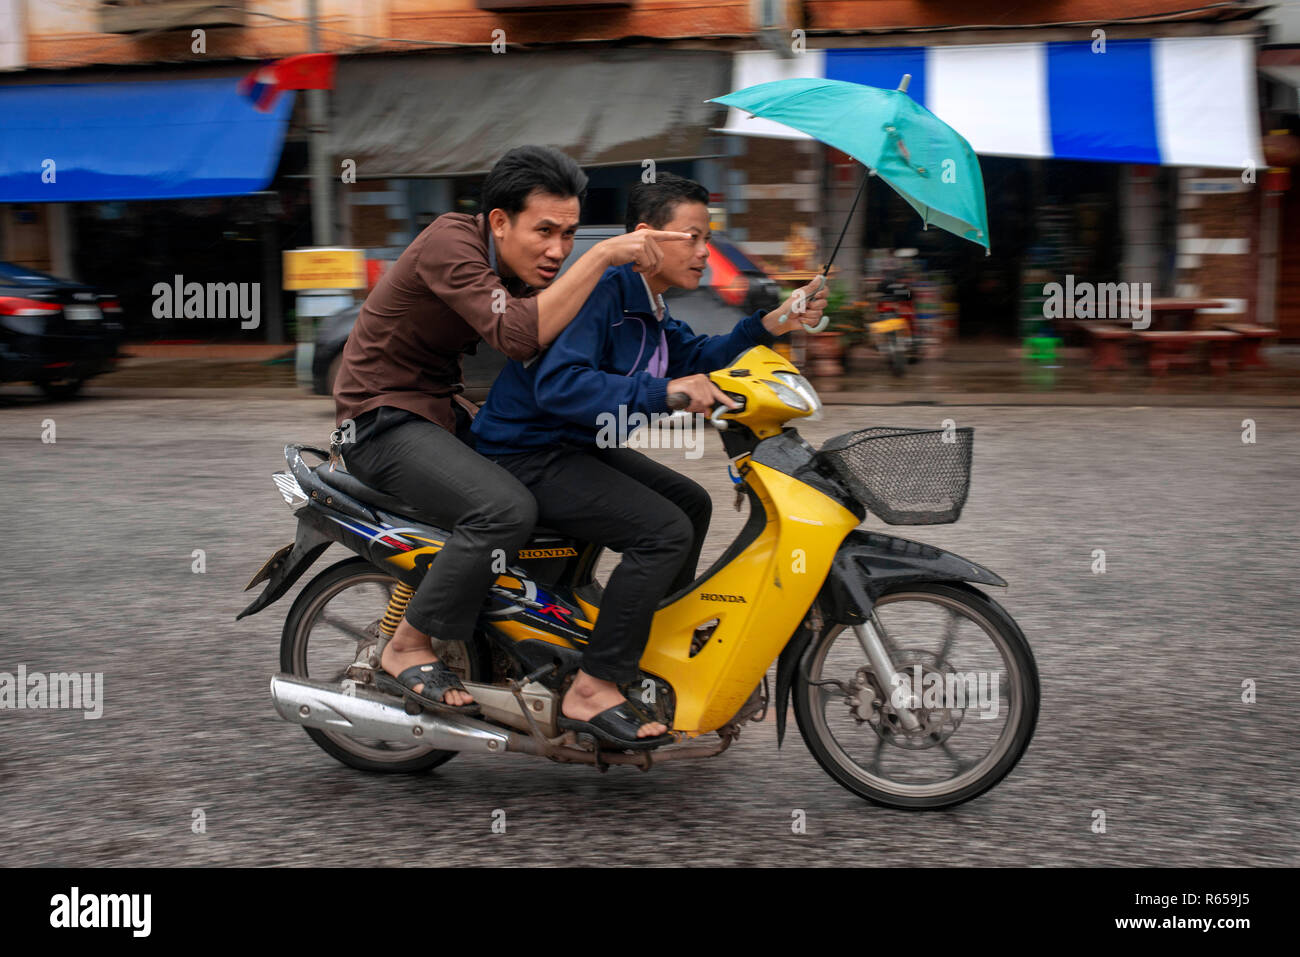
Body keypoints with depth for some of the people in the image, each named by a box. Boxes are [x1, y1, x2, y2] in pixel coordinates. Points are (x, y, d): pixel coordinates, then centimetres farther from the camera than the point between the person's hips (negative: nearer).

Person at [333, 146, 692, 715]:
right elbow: (518, 335, -35)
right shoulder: (450, 242, -22)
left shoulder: (521, 268, 6)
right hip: (382, 419, -9)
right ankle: (407, 652, -17)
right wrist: (603, 256, -37)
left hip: (441, 411, 9)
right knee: (507, 509, -30)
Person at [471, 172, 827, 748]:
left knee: (691, 504, 20)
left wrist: (771, 325, 7)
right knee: (664, 529, -24)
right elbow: (558, 383, -33)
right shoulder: (603, 290, -21)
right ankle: (591, 693, -21)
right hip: (527, 456, -11)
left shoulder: (646, 306, 11)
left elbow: (695, 359, 19)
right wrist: (661, 393, -38)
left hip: (576, 446, 11)